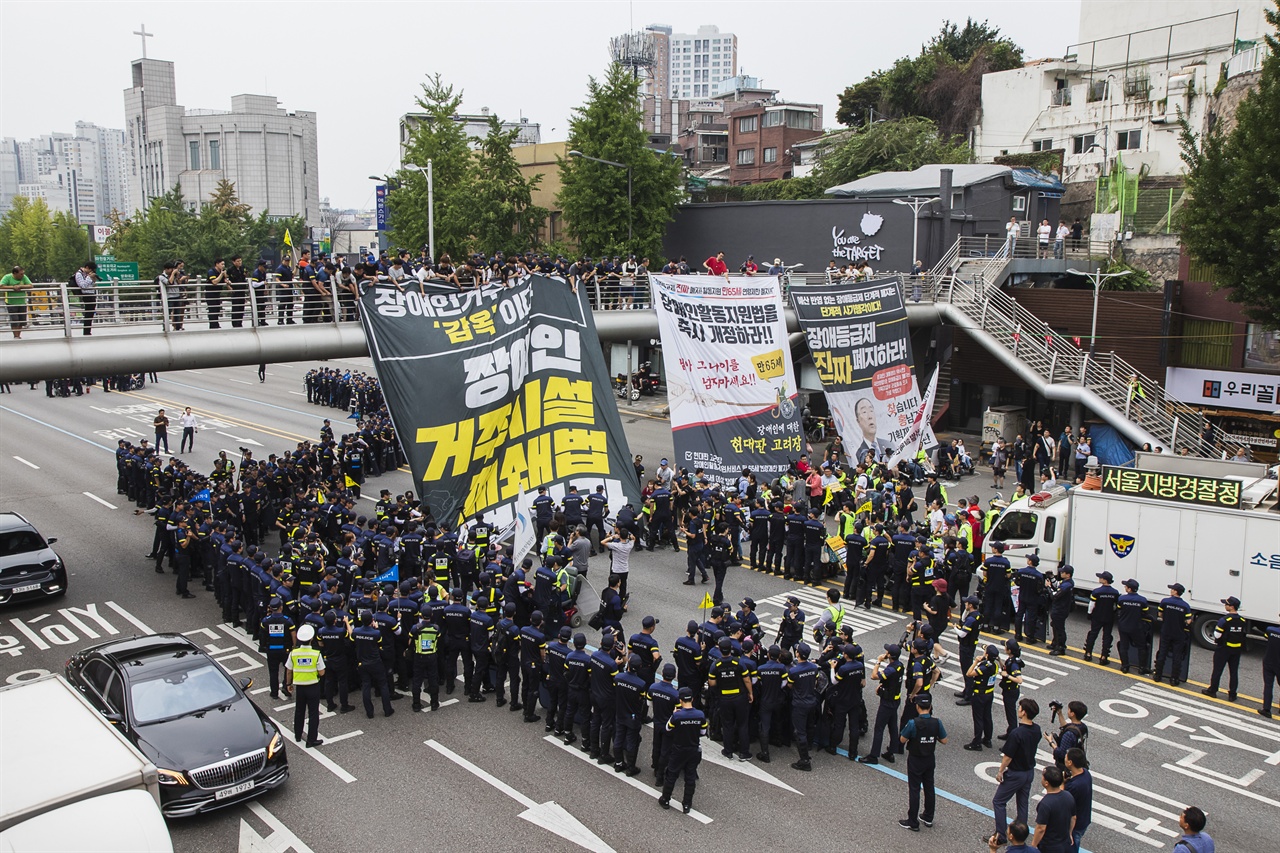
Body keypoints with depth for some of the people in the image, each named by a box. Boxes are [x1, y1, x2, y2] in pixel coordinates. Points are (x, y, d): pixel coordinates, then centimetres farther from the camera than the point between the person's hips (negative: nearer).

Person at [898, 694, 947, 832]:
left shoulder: (913, 723, -25)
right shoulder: (937, 723, -14)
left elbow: (902, 740, -15)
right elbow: (944, 740, -3)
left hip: (915, 761, -4)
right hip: (930, 760, 4)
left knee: (914, 789, 5)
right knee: (929, 788, 19)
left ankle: (913, 822, 12)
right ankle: (928, 817, 33)